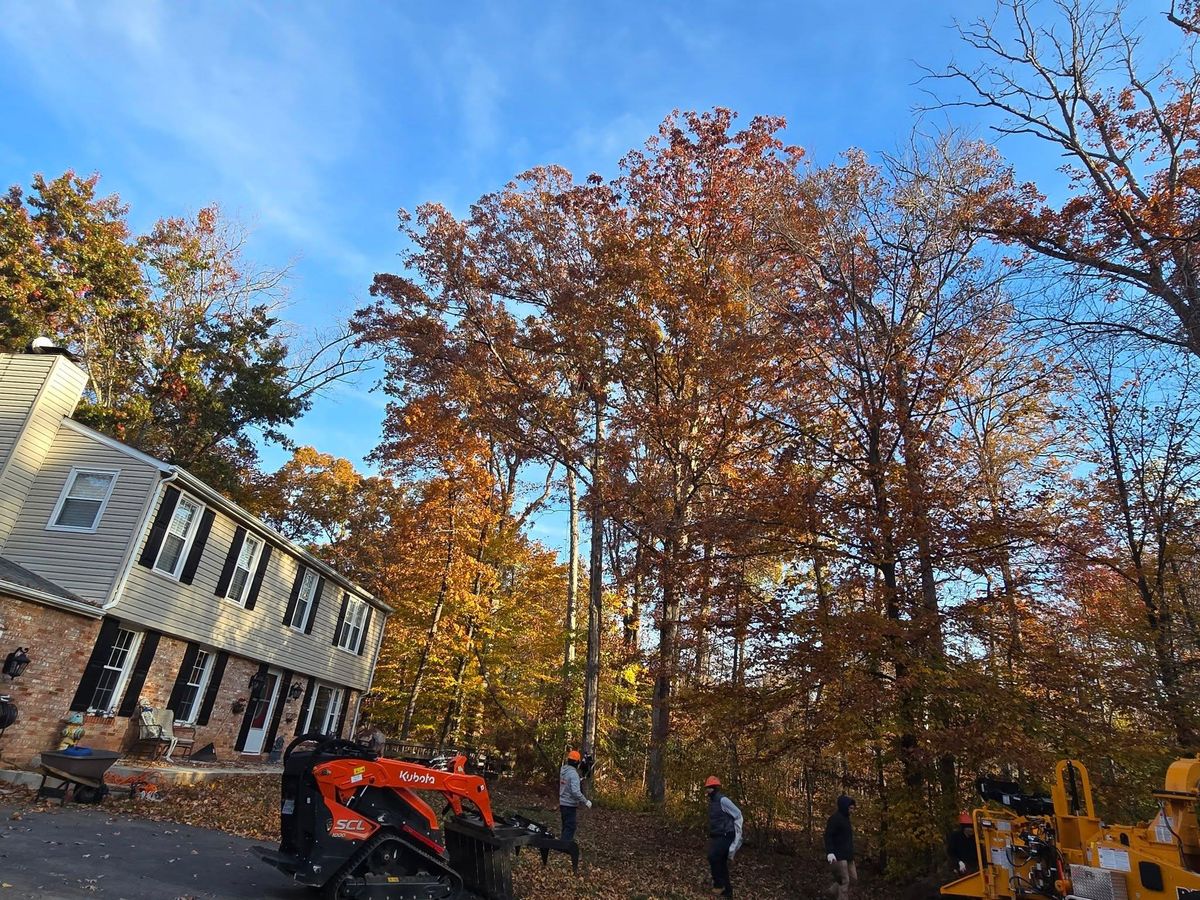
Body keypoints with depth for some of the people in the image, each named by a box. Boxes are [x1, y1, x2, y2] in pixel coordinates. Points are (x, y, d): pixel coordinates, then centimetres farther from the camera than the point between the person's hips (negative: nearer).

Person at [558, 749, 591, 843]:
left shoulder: (563, 770, 2)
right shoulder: (574, 774, -23)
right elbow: (576, 792, -30)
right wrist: (586, 801, -19)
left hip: (562, 803, 8)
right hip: (570, 805, -8)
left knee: (566, 826, 21)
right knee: (570, 827, 0)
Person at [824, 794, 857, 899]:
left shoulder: (845, 818, 14)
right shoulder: (835, 818, -15)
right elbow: (828, 835, -21)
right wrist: (829, 852, -30)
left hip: (848, 855, 10)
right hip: (838, 855, -10)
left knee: (853, 878, 13)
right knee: (844, 880, -7)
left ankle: (831, 891, 26)